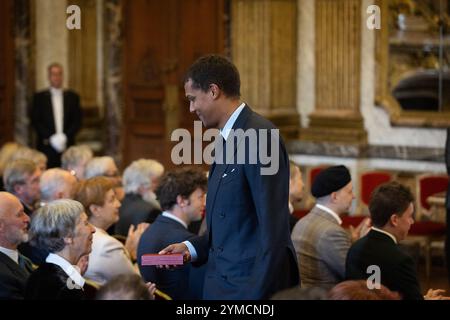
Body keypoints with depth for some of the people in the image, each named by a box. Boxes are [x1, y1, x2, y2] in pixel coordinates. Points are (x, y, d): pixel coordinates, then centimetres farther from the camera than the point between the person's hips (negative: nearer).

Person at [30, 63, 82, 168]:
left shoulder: (72, 97, 12)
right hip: (47, 146, -1)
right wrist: (51, 138, -9)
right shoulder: (39, 97, 8)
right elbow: (35, 122, 2)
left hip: (67, 146, 1)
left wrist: (65, 137, -7)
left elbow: (77, 122, 8)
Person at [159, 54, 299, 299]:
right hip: (221, 284, 9)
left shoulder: (258, 137, -15)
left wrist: (258, 292, -22)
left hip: (251, 285, -9)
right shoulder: (227, 140, 14)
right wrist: (192, 248, 9)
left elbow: (273, 227, -20)